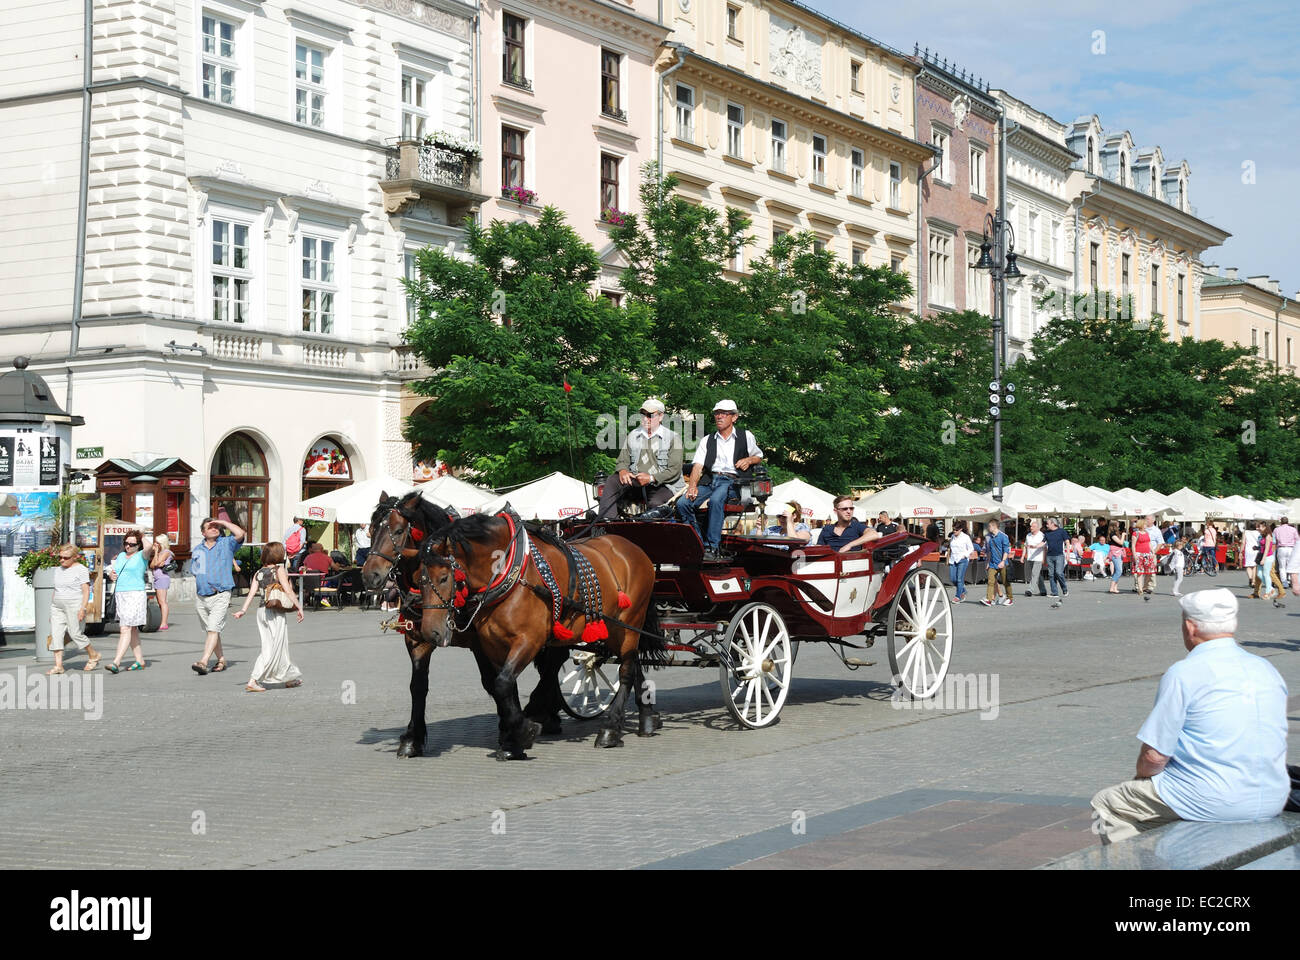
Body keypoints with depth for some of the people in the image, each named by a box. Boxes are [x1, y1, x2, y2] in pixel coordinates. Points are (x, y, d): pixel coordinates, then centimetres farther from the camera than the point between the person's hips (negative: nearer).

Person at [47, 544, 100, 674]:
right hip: (57, 606, 7)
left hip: (74, 606, -7)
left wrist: (82, 608, -20)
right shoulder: (58, 571, 16)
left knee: (76, 634, -6)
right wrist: (52, 611, 18)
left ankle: (93, 655, 16)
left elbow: (86, 591, -10)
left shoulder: (81, 570, -5)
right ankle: (58, 665, -6)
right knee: (55, 634, -5)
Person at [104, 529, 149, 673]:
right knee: (132, 629, 11)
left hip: (135, 595, -8)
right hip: (120, 595, 8)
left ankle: (116, 663, -23)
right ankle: (140, 661, 18)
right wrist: (111, 575, -1)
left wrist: (142, 537, -4)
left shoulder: (141, 556, -3)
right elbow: (112, 572, 24)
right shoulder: (121, 556, 17)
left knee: (126, 629, -15)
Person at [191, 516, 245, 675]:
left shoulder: (227, 544, 1)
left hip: (220, 595, -5)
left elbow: (240, 534, -18)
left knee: (213, 629, -16)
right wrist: (197, 588, 14)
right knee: (210, 630, 13)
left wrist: (223, 522, -8)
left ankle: (203, 662, -26)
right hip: (201, 596, 5)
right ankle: (221, 660, 27)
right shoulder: (197, 549, 13)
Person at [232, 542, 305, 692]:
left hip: (261, 611, 7)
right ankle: (253, 681, -6)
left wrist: (243, 610, -5)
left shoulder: (258, 573, 10)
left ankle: (289, 678, 23)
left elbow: (252, 592, 0)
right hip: (276, 612, -7)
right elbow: (288, 591, -13)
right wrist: (299, 607, -8)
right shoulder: (279, 570, -6)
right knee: (273, 649, -3)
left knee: (279, 647, 14)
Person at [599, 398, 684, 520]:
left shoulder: (672, 437, 3)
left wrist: (651, 478, -18)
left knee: (655, 503, -36)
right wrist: (622, 470, -9)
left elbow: (675, 471, -5)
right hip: (636, 483, 4)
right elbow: (622, 461, 17)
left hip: (662, 485, -4)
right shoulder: (632, 436, 18)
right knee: (612, 480, -22)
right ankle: (605, 520, -32)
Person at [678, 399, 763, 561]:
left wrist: (749, 460, 2)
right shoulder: (708, 441, 20)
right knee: (682, 503, -23)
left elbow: (759, 457, 26)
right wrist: (692, 486, -11)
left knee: (715, 500, -38)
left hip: (732, 480, -4)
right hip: (710, 480, 4)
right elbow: (698, 465, 7)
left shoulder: (746, 437, 16)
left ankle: (713, 548, -35)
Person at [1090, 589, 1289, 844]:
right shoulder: (1267, 670, 8)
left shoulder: (1183, 673, -13)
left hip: (1211, 804, -7)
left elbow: (1154, 756, -13)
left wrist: (1141, 774, 11)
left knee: (1106, 804, 13)